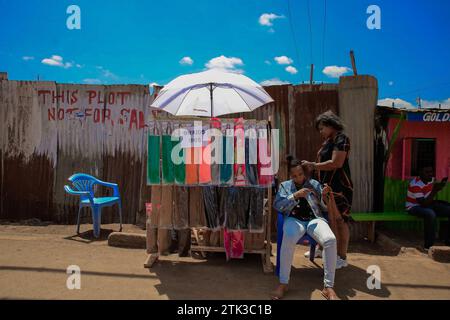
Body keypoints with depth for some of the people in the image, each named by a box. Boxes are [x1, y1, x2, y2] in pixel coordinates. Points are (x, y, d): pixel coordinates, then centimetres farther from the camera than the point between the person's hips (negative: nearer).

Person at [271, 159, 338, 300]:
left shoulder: (314, 184, 17)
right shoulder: (285, 185, 15)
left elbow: (325, 208, 14)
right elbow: (277, 206, 0)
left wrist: (325, 196, -8)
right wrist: (295, 195, -11)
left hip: (314, 219, 2)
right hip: (294, 219, -1)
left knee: (331, 240, -31)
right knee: (288, 239, -37)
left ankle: (328, 287, -21)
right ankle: (283, 283, -22)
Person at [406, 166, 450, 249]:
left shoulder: (431, 179, -1)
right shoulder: (416, 184, -24)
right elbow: (424, 204, -27)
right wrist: (435, 190, -29)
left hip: (428, 204, 8)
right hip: (414, 207, -8)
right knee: (430, 214, -38)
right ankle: (428, 245, -26)